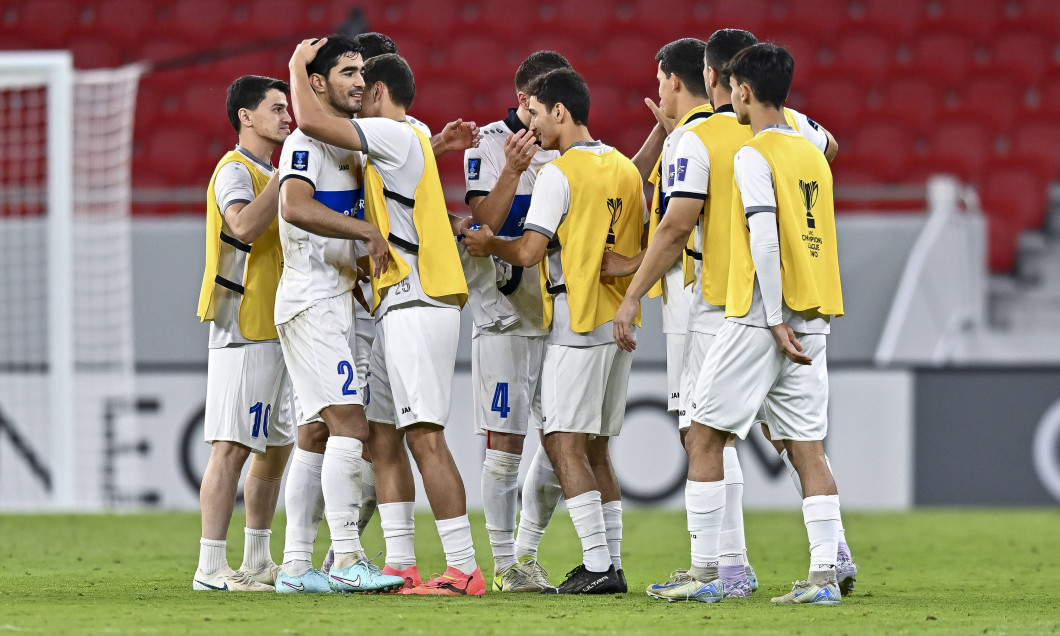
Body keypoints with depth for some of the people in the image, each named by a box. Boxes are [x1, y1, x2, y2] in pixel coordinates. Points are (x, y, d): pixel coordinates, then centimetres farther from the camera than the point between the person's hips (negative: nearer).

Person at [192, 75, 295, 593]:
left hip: (275, 331, 10)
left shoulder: (269, 174, 21)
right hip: (244, 330, -10)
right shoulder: (235, 170, -8)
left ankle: (258, 562, 20)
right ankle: (211, 567, -15)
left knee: (275, 447, 13)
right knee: (232, 446, -13)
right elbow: (244, 225, -28)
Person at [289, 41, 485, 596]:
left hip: (416, 305, -10)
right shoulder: (412, 141, 22)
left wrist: (299, 65, -1)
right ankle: (400, 565, 8)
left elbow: (311, 121, -16)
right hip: (399, 306, 10)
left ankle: (463, 569, -15)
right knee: (383, 434, 9)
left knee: (424, 436, -13)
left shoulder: (394, 135, -8)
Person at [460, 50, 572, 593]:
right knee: (505, 443, -5)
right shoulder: (489, 145, -5)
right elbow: (484, 223, -14)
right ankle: (505, 563, 2)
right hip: (504, 315, -5)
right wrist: (512, 171, -26)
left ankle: (528, 552, 19)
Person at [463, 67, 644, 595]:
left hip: (576, 324, -8)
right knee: (594, 450, 13)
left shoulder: (558, 174, -11)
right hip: (620, 323, 8)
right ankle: (610, 563, 10)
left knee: (565, 443, -6)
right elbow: (641, 249, 17)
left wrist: (490, 245, 3)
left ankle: (597, 566, -13)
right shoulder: (626, 171, 12)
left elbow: (530, 251, -15)